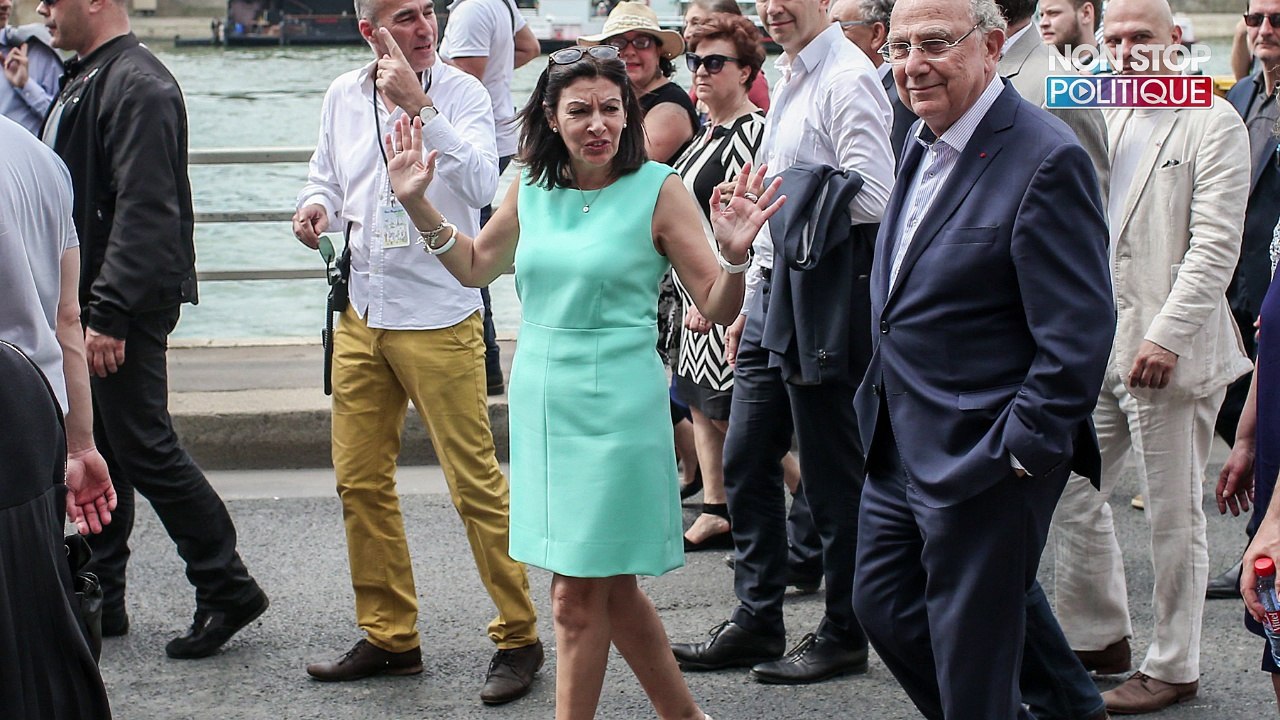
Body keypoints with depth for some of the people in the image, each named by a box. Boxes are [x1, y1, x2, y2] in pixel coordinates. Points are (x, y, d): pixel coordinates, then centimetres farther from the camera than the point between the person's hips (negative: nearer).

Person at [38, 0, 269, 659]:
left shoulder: (138, 86, -17)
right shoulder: (85, 80, 16)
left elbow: (143, 210, -23)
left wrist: (109, 314, -25)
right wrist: (81, 307, 17)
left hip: (128, 306, -10)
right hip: (85, 301, 10)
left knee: (144, 449, -6)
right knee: (95, 450, 13)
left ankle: (228, 590, 4)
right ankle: (100, 598, 21)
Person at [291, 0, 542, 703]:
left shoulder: (461, 92, -7)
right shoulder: (342, 97, 8)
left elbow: (482, 184, -23)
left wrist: (418, 104, -27)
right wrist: (314, 207, -1)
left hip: (439, 319, -6)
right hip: (361, 315, 6)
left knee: (475, 481, -5)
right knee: (360, 481, 10)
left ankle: (518, 638, 7)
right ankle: (389, 637, 22)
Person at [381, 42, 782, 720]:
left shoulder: (657, 190, -8)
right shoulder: (531, 189, 5)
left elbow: (718, 308, -8)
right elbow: (476, 266, 21)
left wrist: (734, 254, -27)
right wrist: (419, 205, 11)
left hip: (614, 407, -5)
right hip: (540, 402, 6)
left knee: (579, 594, -3)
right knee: (610, 588, 14)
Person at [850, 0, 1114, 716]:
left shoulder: (1045, 158, -18)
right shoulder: (923, 144, 10)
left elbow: (1078, 334, -21)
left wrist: (1020, 451, -20)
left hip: (984, 461, -9)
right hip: (899, 451, 9)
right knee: (884, 609, 18)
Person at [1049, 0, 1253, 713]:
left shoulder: (1213, 123, -8)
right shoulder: (1105, 120, 15)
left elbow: (1215, 245, -14)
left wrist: (1167, 335, -21)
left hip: (1169, 351, -7)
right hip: (1097, 346, 7)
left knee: (1174, 515, 2)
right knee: (1072, 493, 9)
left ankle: (1174, 667, 13)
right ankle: (1099, 638, 25)